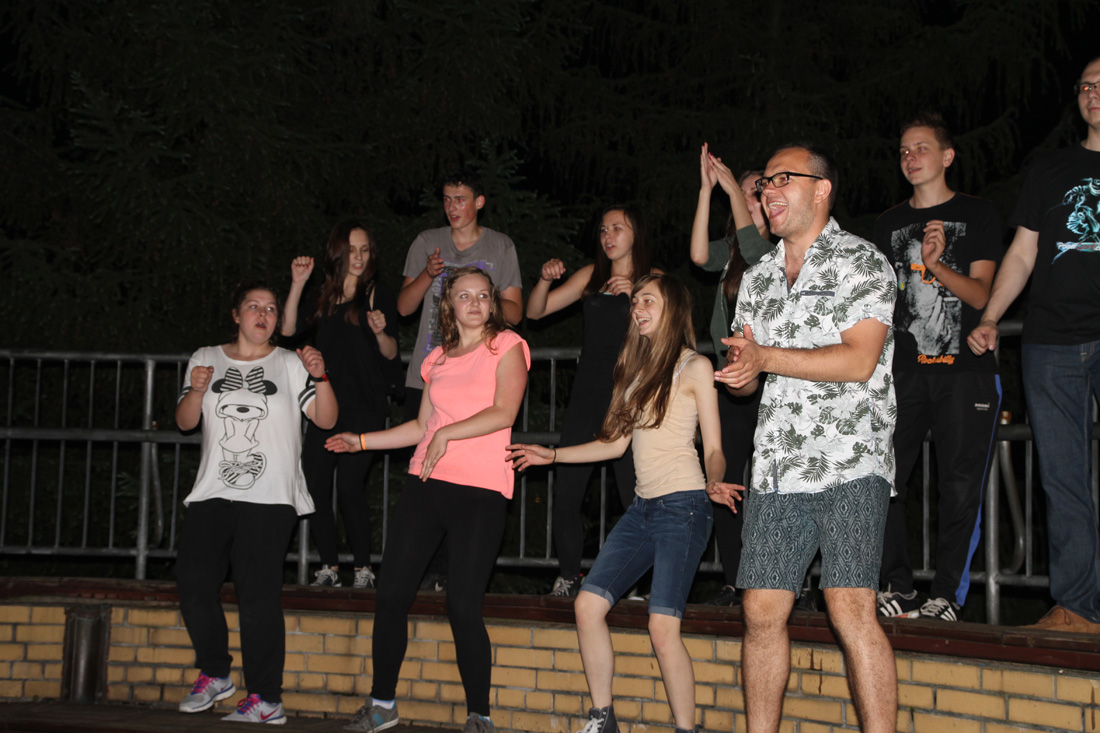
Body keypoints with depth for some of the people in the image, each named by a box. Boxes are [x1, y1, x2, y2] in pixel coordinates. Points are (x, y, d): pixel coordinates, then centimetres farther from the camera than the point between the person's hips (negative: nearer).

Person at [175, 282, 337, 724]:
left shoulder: (290, 365, 9)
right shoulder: (206, 360, 16)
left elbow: (326, 419, 1)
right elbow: (185, 422, 10)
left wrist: (320, 376, -15)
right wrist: (196, 391, -9)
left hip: (270, 498, -3)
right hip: (212, 493, 3)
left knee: (258, 595, -10)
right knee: (193, 583, -1)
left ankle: (266, 699, -6)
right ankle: (214, 675, 19)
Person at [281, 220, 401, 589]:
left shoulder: (378, 294, 3)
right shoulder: (322, 297, 16)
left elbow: (391, 354, -1)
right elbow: (289, 329, 2)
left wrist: (380, 332, -22)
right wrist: (298, 283, -5)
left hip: (364, 408, -4)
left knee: (349, 485, -15)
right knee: (314, 485, -4)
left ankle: (363, 569, -4)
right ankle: (328, 568, 8)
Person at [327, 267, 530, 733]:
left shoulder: (506, 346, 3)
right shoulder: (438, 358, 19)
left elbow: (504, 413, -10)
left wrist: (446, 434, -12)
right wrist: (361, 441, 23)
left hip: (480, 491, -5)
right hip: (425, 484, 5)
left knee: (463, 607, -10)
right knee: (392, 594, 2)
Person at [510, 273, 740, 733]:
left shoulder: (695, 367, 0)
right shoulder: (638, 368, 19)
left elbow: (713, 448, -4)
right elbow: (617, 443, 21)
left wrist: (714, 482, -24)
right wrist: (552, 455, 21)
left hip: (683, 506, -7)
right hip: (642, 507, 7)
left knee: (663, 627, -16)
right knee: (588, 604, -3)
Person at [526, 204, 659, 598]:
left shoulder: (654, 279, 6)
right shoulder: (591, 275, 14)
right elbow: (535, 311, 13)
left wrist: (636, 294, -21)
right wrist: (546, 280, -6)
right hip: (587, 397, 3)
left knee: (634, 495, -10)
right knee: (566, 493, -1)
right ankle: (567, 577, 13)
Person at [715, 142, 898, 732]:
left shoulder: (861, 262, 1)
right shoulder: (758, 277, 20)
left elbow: (859, 361, -12)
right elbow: (741, 374, 20)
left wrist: (768, 358, -15)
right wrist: (739, 367, -4)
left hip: (849, 463, -6)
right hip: (776, 467, 6)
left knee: (850, 610, -16)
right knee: (762, 611, 3)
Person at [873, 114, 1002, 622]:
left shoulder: (978, 216, 7)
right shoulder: (889, 224, 18)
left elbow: (980, 294, -2)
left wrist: (936, 265, -20)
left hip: (965, 370, -3)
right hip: (904, 370, 3)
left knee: (960, 487, -4)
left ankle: (947, 594, 3)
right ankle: (896, 587, 3)